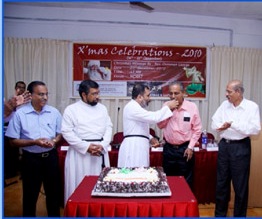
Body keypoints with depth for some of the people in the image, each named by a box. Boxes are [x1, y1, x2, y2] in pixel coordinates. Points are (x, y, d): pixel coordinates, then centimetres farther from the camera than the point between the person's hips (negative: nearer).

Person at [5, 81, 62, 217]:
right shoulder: (19, 114, -8)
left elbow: (61, 133, 7)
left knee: (53, 191, 17)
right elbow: (13, 141, -7)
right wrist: (35, 142, -20)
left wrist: (54, 141, -15)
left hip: (51, 156, 3)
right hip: (31, 158, -2)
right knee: (30, 194, 14)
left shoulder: (54, 112, -1)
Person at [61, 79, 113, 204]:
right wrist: (86, 146, -14)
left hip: (101, 152, 4)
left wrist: (102, 145, -9)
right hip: (80, 153, -3)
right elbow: (67, 132, -8)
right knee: (79, 185, 3)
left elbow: (109, 128, 7)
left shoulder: (102, 108, 9)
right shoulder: (71, 109, -4)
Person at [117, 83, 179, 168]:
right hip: (133, 147, -10)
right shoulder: (132, 107, -13)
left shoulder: (135, 107, 20)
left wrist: (150, 138, 11)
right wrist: (168, 107, -8)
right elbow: (153, 117, -20)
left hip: (138, 146, 10)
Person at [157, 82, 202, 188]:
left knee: (185, 182, 10)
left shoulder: (192, 107, -7)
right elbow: (160, 125, 1)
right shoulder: (166, 106, 1)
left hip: (185, 148, -2)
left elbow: (197, 129, -3)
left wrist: (190, 147, -7)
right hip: (169, 148, 3)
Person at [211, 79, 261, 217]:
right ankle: (220, 214, 31)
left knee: (240, 185, 8)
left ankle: (239, 215, 28)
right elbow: (214, 123, 3)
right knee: (221, 182, 14)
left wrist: (233, 124, -20)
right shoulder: (224, 105, 6)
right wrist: (223, 126, -17)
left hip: (241, 148, -4)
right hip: (224, 145, 4)